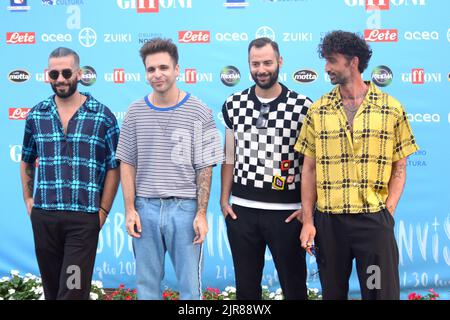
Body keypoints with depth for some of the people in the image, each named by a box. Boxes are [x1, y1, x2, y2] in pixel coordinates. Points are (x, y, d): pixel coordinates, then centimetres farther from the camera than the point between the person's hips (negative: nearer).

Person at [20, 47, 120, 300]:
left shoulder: (103, 116, -1)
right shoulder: (36, 115, 8)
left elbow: (114, 167, 1)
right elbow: (27, 161, 19)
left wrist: (103, 211, -3)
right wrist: (28, 200, 10)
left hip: (84, 217, -3)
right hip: (43, 216, 3)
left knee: (74, 290, -4)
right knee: (52, 288, 13)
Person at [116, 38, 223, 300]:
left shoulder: (199, 112, -3)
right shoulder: (136, 112, 4)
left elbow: (205, 168, -3)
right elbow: (128, 164, 7)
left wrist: (202, 214, -7)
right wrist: (130, 209, 0)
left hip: (185, 208, -2)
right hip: (146, 208, 2)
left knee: (190, 287, 4)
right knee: (147, 284, 11)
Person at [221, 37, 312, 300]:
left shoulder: (303, 107, -5)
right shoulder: (233, 105, 5)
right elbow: (229, 157, 12)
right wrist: (224, 199, 8)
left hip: (287, 212, -3)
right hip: (241, 210, 3)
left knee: (294, 285, 8)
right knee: (245, 286, 13)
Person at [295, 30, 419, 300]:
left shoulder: (391, 109, 1)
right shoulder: (318, 111, 5)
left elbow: (399, 168, 4)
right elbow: (309, 169, 6)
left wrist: (387, 213, -7)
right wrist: (308, 220, 0)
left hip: (374, 220, -2)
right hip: (327, 221, 2)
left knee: (382, 291, 2)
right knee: (332, 292, 13)